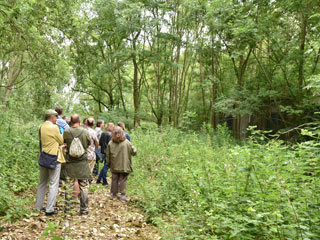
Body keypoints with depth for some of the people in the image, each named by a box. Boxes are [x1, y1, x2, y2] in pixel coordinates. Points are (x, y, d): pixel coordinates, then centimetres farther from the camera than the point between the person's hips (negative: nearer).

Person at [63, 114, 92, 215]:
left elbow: (63, 142, 6)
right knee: (83, 187, 6)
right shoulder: (85, 131, -7)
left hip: (70, 162, 1)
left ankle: (67, 208, 17)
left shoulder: (66, 132, -8)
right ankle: (84, 209, 9)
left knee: (68, 186, 11)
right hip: (82, 162, -1)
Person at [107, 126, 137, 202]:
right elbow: (134, 152, -5)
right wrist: (134, 148, 18)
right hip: (124, 166, -2)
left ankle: (114, 194, 21)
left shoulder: (110, 144, -7)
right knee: (123, 180, 6)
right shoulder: (127, 143, -12)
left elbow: (107, 156, 1)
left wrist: (108, 164, 14)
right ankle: (123, 195, 5)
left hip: (114, 167, 2)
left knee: (114, 180, 13)